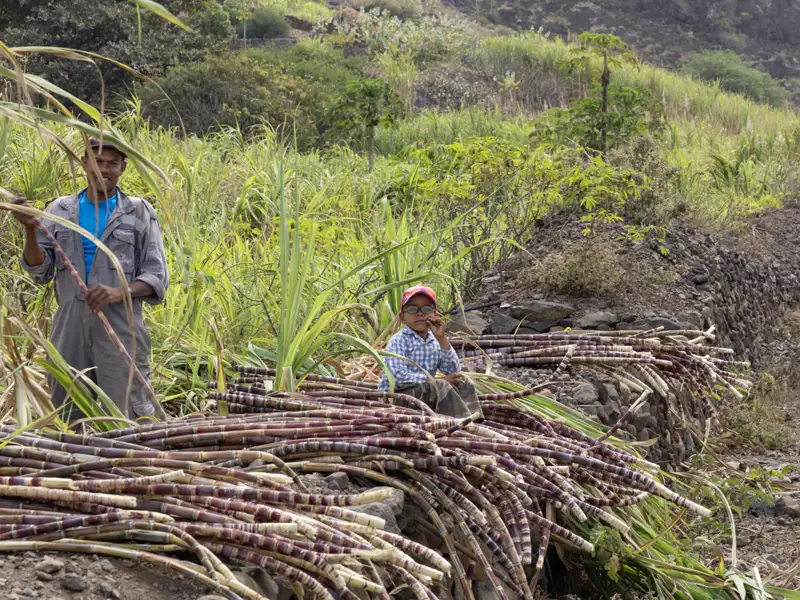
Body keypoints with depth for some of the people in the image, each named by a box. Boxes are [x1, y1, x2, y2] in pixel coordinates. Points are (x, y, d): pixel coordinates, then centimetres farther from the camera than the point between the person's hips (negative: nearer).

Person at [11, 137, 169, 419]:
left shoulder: (139, 212, 4)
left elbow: (157, 278, -1)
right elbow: (41, 272, 6)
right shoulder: (59, 210, 10)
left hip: (121, 333, -3)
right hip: (69, 333, 3)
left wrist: (120, 292, -19)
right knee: (68, 422, 9)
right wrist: (30, 229, -11)